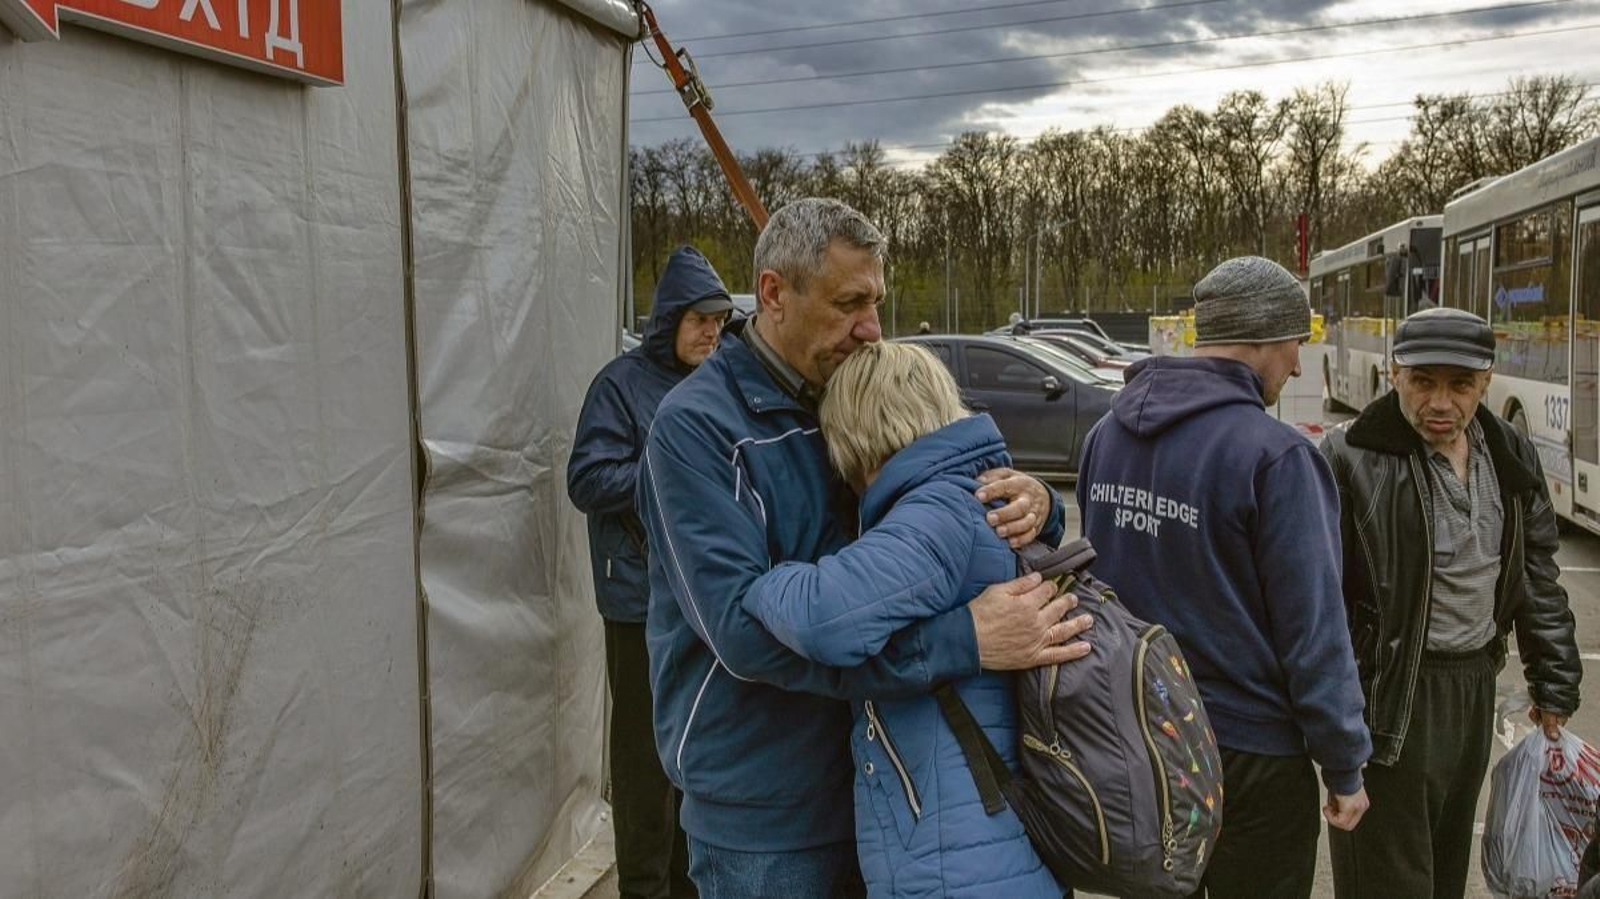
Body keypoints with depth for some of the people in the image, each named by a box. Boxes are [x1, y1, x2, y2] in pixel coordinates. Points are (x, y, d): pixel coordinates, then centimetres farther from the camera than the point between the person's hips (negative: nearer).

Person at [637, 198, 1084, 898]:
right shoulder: (696, 425, -18)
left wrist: (1034, 506, -16)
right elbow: (743, 626, -28)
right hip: (763, 815, -6)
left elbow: (959, 520, 9)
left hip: (875, 782, 6)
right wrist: (964, 641, -33)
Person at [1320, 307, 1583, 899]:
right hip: (1389, 695, -6)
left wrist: (1554, 684, 14)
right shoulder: (1351, 458, -17)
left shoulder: (1511, 457, 4)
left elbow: (1538, 577, 14)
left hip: (1475, 687, 7)